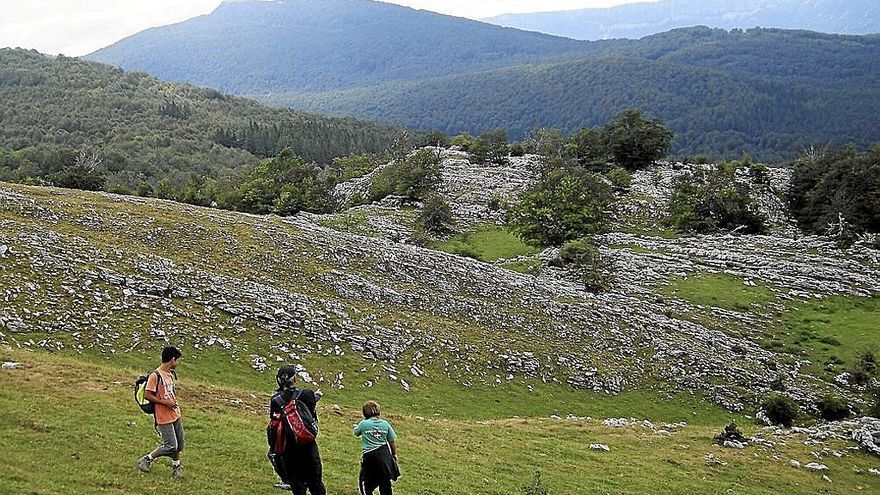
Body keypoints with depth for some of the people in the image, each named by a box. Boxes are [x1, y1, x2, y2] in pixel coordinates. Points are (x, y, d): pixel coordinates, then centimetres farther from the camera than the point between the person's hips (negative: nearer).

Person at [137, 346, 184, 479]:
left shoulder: (171, 374, 10)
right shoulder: (155, 376, -17)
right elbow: (146, 395, -18)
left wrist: (174, 401, 11)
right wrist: (165, 402, -18)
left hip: (175, 415, 8)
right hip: (164, 417, -8)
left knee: (179, 444, 10)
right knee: (171, 446, -7)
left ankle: (176, 468, 25)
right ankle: (146, 460, 10)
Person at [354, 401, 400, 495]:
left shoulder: (363, 424, -8)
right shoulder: (385, 424, -1)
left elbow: (356, 432, 13)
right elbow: (393, 441, 4)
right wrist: (394, 454, 17)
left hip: (369, 455, -3)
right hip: (384, 454, 3)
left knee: (365, 481, 9)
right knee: (385, 482, 14)